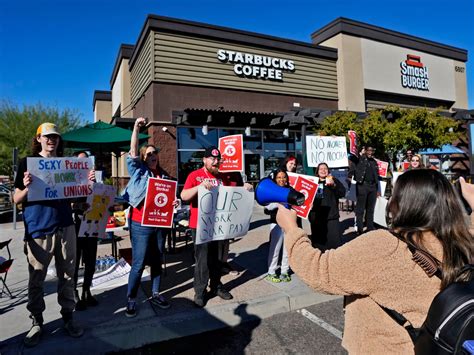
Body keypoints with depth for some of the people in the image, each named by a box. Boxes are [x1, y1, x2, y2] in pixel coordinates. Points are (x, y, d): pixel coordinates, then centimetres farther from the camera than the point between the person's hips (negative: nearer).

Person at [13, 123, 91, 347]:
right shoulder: (27, 163, 2)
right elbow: (16, 199, 2)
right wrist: (26, 188, -19)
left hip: (65, 227, 3)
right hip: (38, 229, -2)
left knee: (67, 276, 9)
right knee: (36, 280, 8)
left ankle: (68, 317, 22)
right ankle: (36, 323, 24)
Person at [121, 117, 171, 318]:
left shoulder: (162, 174, 10)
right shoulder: (138, 171, -2)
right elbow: (132, 152, -16)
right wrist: (136, 128, -23)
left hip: (159, 224, 5)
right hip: (140, 224, -5)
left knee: (157, 261, 13)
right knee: (138, 263, -1)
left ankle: (155, 294, 28)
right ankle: (131, 300, 16)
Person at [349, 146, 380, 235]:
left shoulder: (374, 162, 17)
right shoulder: (360, 159, 0)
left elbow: (376, 176, 20)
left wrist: (377, 189, 18)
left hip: (372, 186, 6)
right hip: (362, 185, -6)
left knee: (370, 209, 12)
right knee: (360, 209, -2)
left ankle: (370, 227, 22)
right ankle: (359, 229, 4)